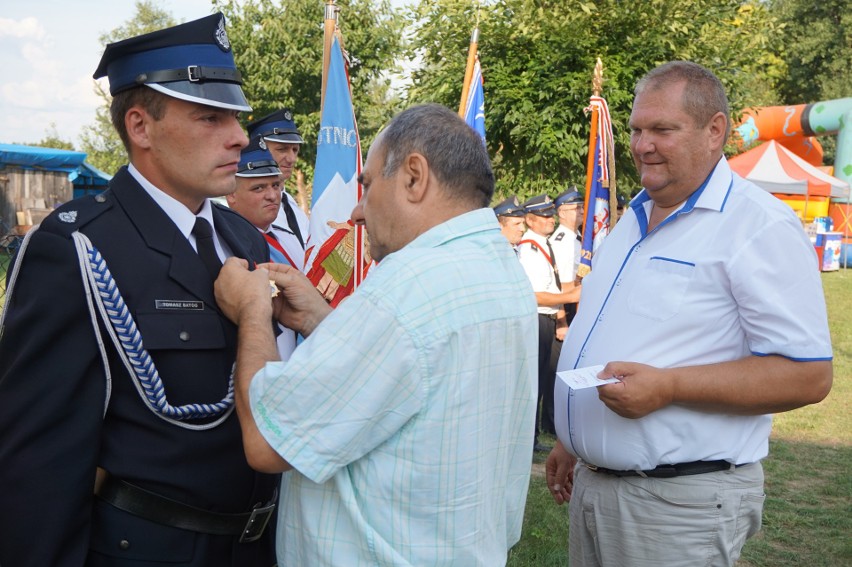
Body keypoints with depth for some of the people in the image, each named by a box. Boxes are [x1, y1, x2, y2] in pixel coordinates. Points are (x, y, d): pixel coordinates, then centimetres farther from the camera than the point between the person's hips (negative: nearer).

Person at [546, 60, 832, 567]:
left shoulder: (758, 227, -14)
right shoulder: (634, 220, 13)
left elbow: (809, 375, -19)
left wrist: (667, 386, -25)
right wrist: (574, 441, 20)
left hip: (682, 501, -7)